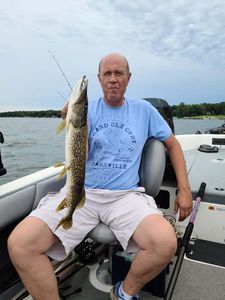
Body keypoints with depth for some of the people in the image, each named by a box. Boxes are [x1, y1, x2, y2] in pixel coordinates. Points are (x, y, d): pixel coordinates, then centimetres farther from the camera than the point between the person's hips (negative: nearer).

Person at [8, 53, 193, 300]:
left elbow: (173, 144, 16)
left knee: (166, 243, -28)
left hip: (125, 194, 1)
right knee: (18, 244, -21)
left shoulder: (143, 109, 10)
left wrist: (184, 190, 8)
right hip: (81, 191, 1)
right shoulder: (87, 109, 8)